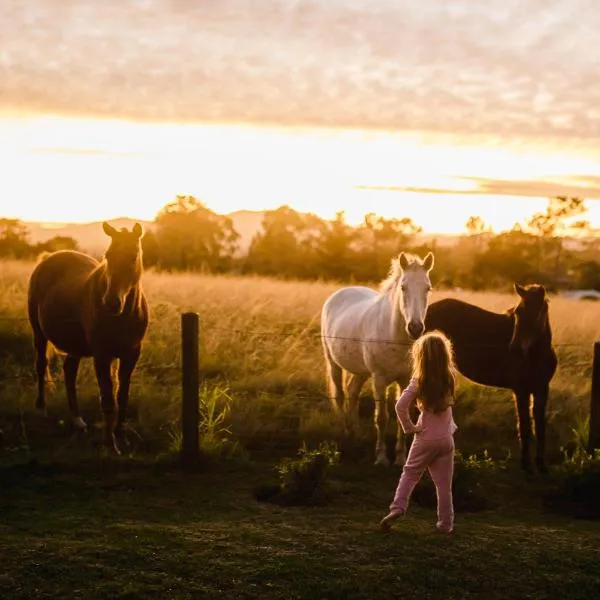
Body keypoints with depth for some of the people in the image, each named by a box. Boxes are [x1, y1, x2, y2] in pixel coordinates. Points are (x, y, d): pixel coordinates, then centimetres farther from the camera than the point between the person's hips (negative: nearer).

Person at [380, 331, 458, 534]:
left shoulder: (419, 381, -13)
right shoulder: (450, 378, -6)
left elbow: (401, 405, -22)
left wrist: (409, 427, -10)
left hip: (425, 438, -2)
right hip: (446, 438, 2)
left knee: (409, 474, 15)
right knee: (444, 483, 8)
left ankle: (397, 507, -1)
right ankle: (446, 523, 13)